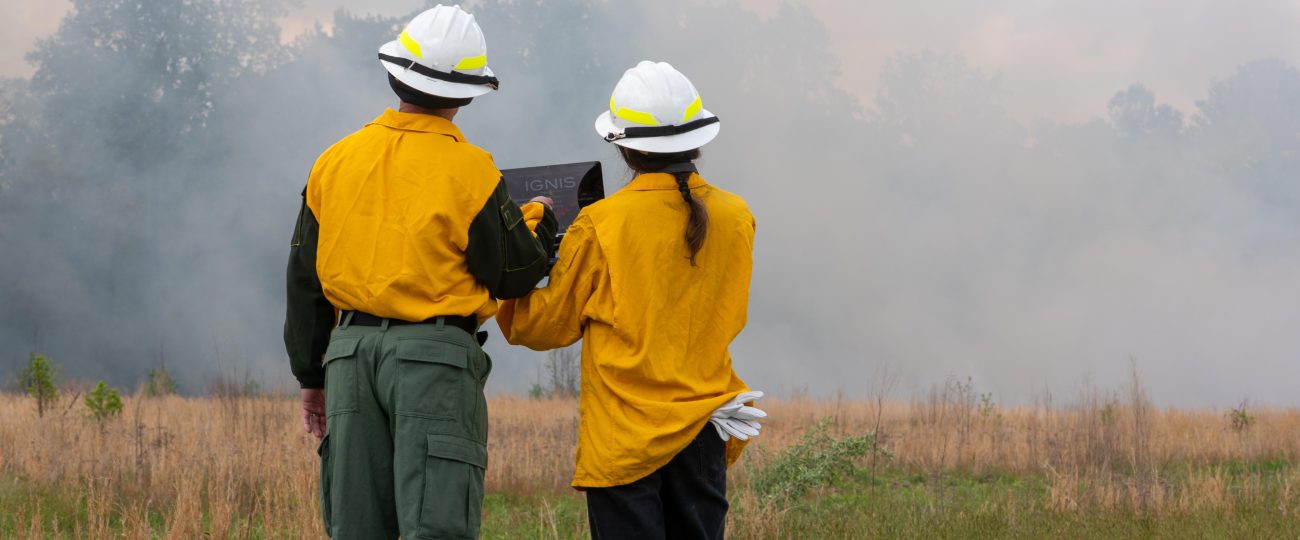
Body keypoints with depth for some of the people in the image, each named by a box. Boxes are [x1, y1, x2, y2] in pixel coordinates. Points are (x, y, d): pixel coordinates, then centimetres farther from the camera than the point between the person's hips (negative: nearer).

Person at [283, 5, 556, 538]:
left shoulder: (336, 161, 9)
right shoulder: (468, 169, -7)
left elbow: (305, 282, 13)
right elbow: (514, 274, -1)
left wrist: (312, 376, 22)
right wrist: (538, 221, 20)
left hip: (349, 353, 5)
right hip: (435, 355, -5)